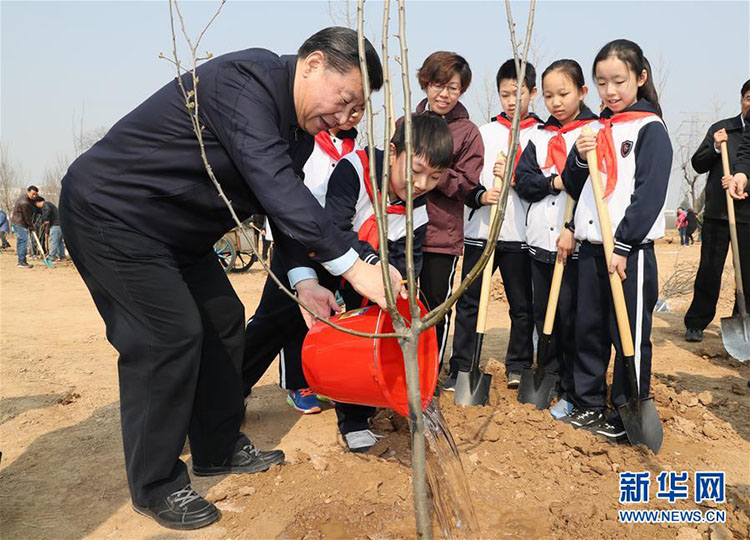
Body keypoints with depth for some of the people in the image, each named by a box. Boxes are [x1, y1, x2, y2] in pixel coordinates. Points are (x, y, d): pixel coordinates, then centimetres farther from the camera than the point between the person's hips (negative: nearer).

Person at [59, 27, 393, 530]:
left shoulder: (299, 127, 5)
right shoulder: (244, 80, -26)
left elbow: (287, 202, 7)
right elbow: (275, 186, -37)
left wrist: (302, 279, -8)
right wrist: (353, 266, -38)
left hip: (176, 233, 10)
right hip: (110, 212, -10)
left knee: (223, 320, 10)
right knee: (169, 337, -13)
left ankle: (219, 449, 25)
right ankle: (156, 486, 5)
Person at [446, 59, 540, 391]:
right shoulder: (483, 133, 11)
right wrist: (481, 195, -12)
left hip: (520, 235, -1)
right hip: (479, 230, 1)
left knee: (522, 304, 7)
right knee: (468, 301, 3)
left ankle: (518, 366, 22)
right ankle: (461, 368, 12)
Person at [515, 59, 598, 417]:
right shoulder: (539, 136, 13)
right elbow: (523, 182, 4)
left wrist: (573, 229, -17)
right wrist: (556, 181, -12)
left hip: (575, 243, -5)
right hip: (540, 241, 5)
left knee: (571, 318, 1)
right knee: (543, 316, 12)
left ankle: (572, 392, 14)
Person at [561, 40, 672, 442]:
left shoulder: (649, 129, -5)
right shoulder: (596, 128, 14)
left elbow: (650, 194, -13)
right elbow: (573, 187, 14)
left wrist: (623, 247, -17)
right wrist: (579, 158, -5)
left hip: (630, 250, -6)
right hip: (591, 247, 6)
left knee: (629, 336, 2)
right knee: (588, 329, 13)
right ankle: (589, 404, 28)